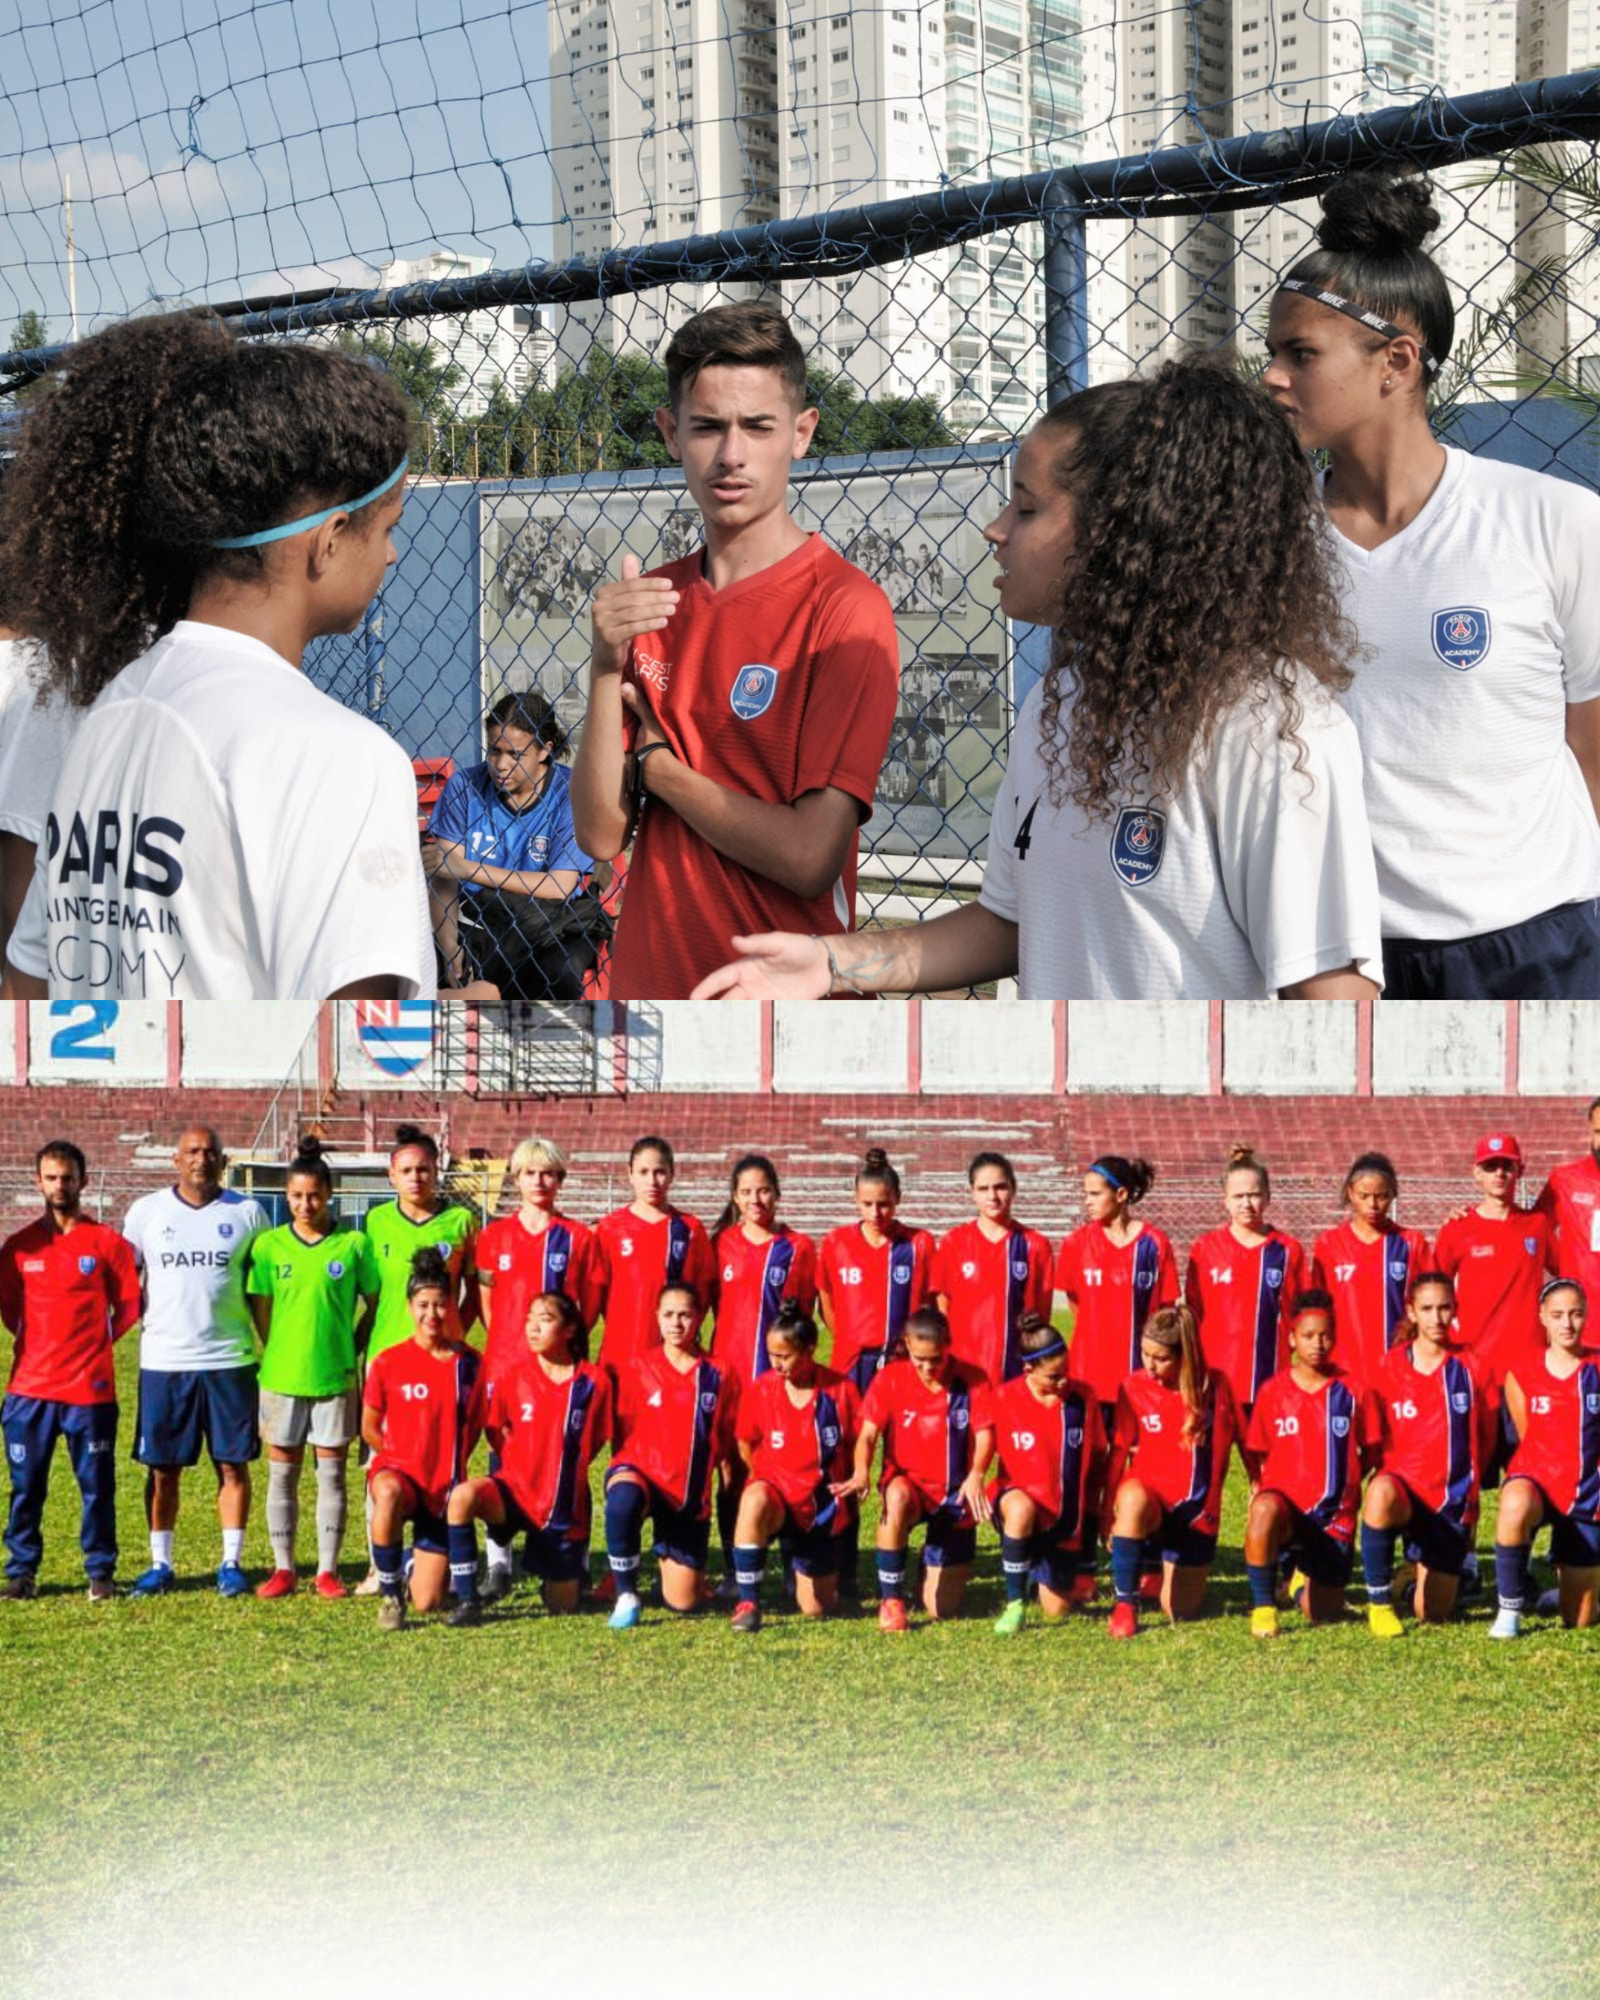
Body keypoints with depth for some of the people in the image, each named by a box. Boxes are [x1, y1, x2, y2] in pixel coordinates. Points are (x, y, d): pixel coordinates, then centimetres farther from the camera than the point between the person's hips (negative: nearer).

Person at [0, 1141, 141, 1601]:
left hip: (90, 1388, -2)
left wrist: (93, 1344, 5)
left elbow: (128, 1307, 6)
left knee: (97, 1486, 2)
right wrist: (38, 1343, 10)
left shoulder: (107, 1242, 0)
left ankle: (100, 1572, 11)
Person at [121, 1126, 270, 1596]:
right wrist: (142, 1318, 1)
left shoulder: (247, 1213, 4)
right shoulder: (146, 1211, 5)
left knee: (233, 1464, 1)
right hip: (163, 1361, 1)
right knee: (162, 1466, 4)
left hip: (230, 1360, 0)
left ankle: (232, 1563, 9)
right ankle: (160, 1565, 13)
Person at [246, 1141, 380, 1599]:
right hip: (281, 1375, 1)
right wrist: (282, 1354, 1)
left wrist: (348, 1352, 2)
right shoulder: (269, 1246, 1)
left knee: (332, 1473, 4)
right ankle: (283, 1568, 16)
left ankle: (328, 1570, 11)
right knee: (281, 1474, 7)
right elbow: (261, 1311, 6)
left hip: (335, 1377, -1)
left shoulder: (354, 1244, -2)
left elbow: (374, 1305, 5)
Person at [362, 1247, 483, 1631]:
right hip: (398, 1468, -2)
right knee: (388, 1494, -43)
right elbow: (370, 1428, 5)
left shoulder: (467, 1363, -1)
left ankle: (416, 1559, 38)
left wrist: (451, 1464, 4)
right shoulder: (388, 1362, -5)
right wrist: (400, 1459, -1)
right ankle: (389, 1594, -23)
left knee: (428, 1602, -1)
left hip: (444, 1486, 2)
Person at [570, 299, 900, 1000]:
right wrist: (606, 672, -15)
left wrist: (657, 764, -8)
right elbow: (601, 832, -1)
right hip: (648, 983, 5)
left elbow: (809, 856, -21)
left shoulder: (844, 607, -14)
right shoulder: (646, 600, 4)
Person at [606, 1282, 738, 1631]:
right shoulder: (639, 1368, 3)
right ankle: (626, 1597, -23)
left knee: (683, 1602, -1)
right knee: (622, 1501, -42)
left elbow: (726, 1445, 10)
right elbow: (623, 1434, 7)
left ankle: (666, 1551, 35)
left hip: (692, 1493, 2)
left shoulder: (718, 1375, 4)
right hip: (642, 1471, -1)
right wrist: (624, 1471, -3)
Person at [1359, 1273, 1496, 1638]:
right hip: (1402, 1485, -1)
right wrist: (1389, 1473, -3)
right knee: (1381, 1494, -42)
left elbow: (1486, 1440, 10)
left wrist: (1464, 1481, 10)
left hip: (1452, 1499, 1)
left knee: (1433, 1614, 0)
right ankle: (1379, 1604, -25)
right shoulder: (1389, 1367, -2)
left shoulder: (1470, 1369, -1)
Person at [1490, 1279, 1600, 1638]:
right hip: (1536, 1477, -1)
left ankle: (1567, 1577, 41)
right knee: (1515, 1507, -42)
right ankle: (1510, 1609, -23)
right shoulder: (1521, 1376, -2)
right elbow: (1527, 1440, 6)